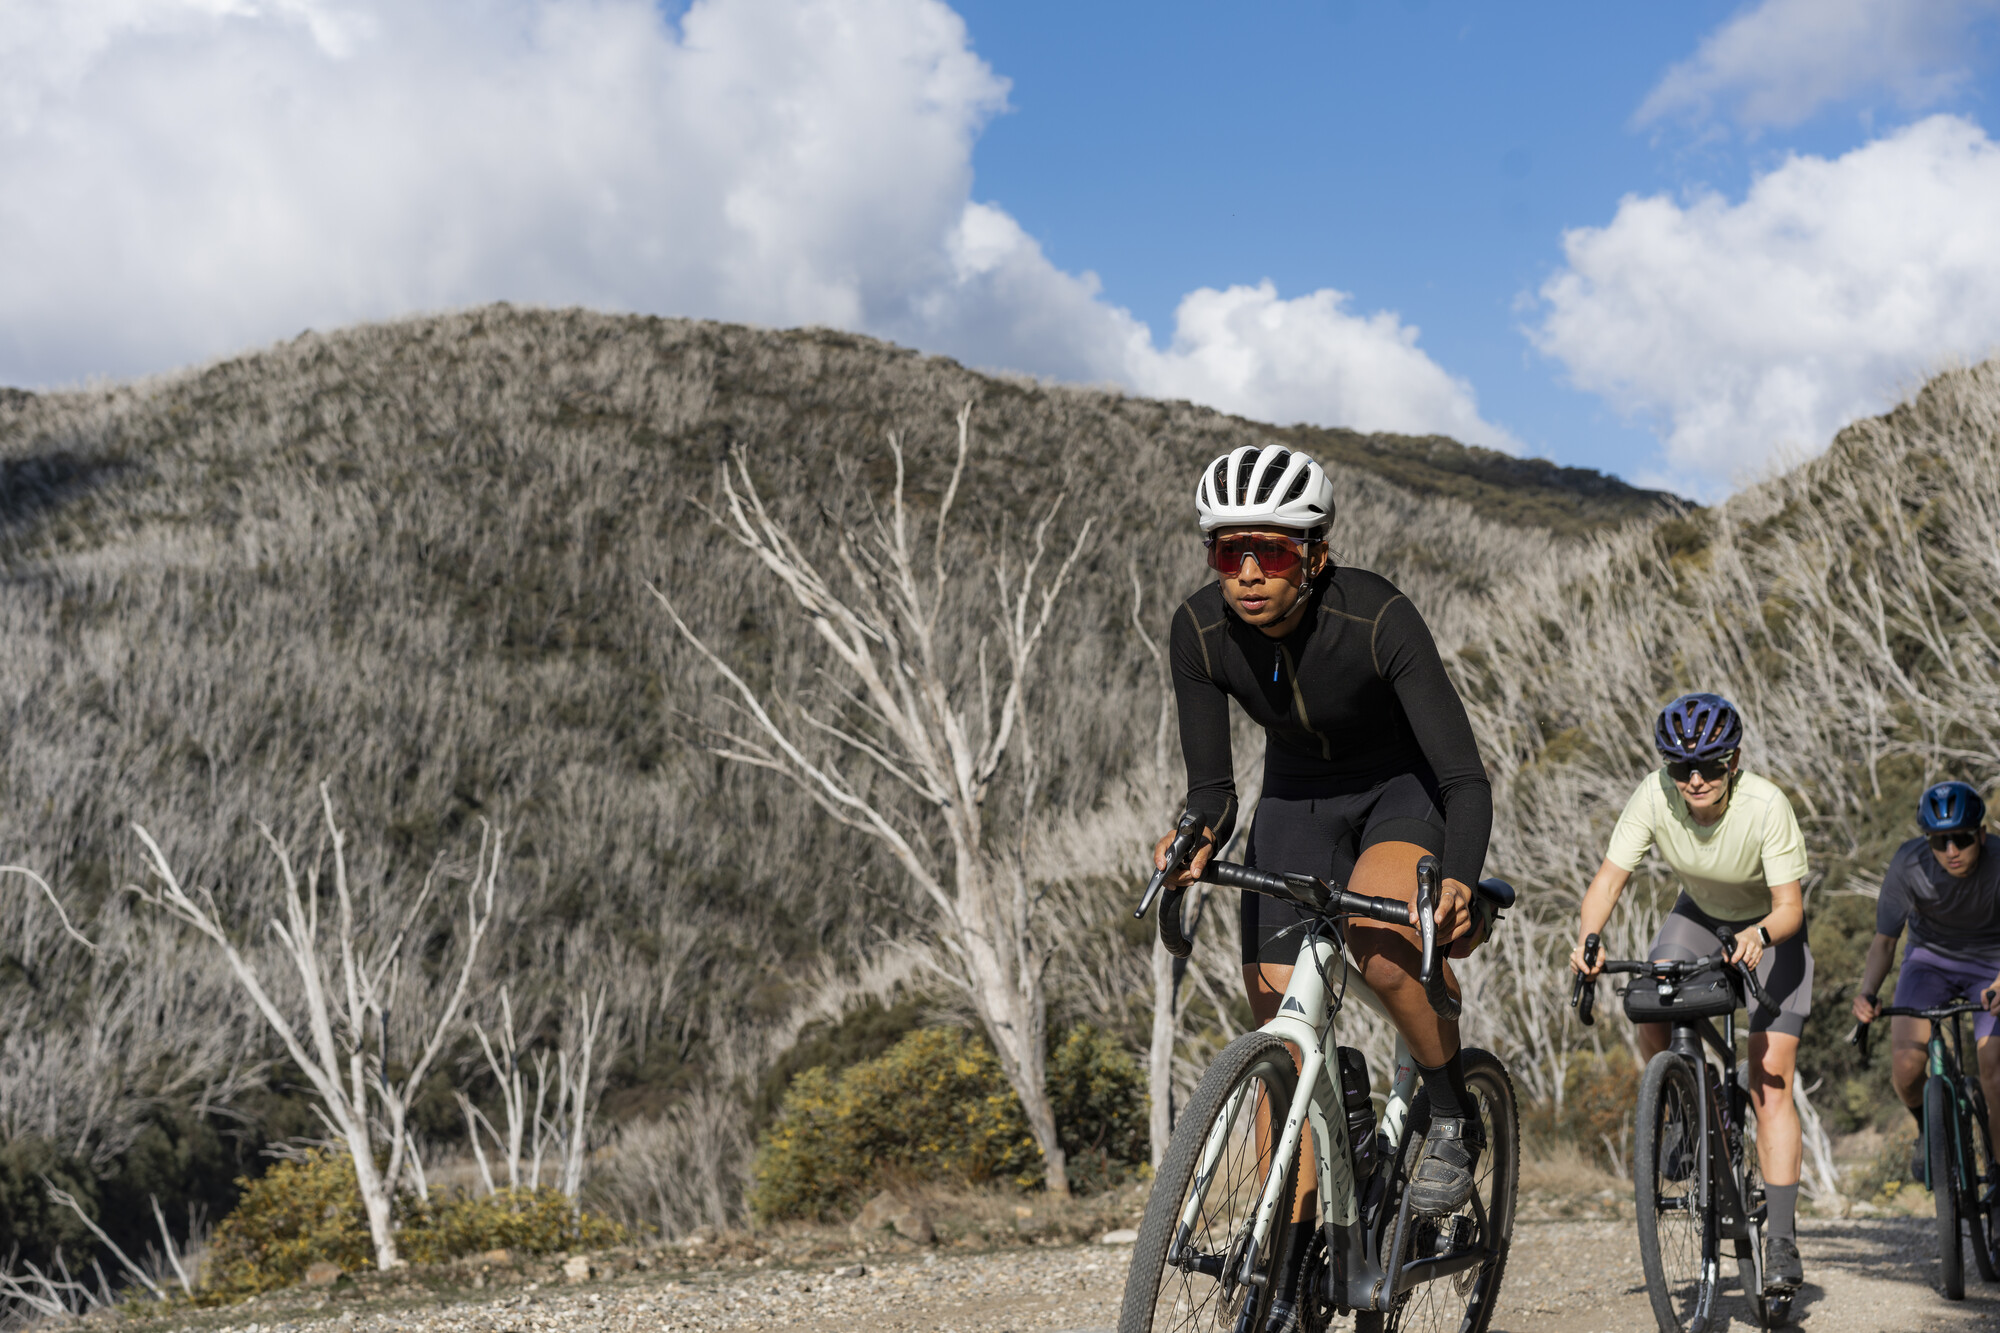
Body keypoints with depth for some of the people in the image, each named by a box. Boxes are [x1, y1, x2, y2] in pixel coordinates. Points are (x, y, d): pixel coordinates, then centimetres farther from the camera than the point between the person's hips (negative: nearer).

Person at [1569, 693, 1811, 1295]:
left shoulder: (1767, 806, -33)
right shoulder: (1654, 798, -26)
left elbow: (1789, 906, -31)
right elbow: (1609, 878, -26)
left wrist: (1760, 934, -53)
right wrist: (1588, 939, -45)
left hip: (1768, 927, -3)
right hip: (1699, 914, 3)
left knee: (1770, 1082, -13)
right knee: (1652, 1029, -21)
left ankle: (1782, 1240, -10)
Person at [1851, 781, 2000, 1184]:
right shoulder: (1909, 864, -26)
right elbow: (1884, 940, -17)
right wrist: (1866, 991, -36)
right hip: (1930, 958, 1)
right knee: (1905, 1069, -20)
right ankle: (1927, 1127, 14)